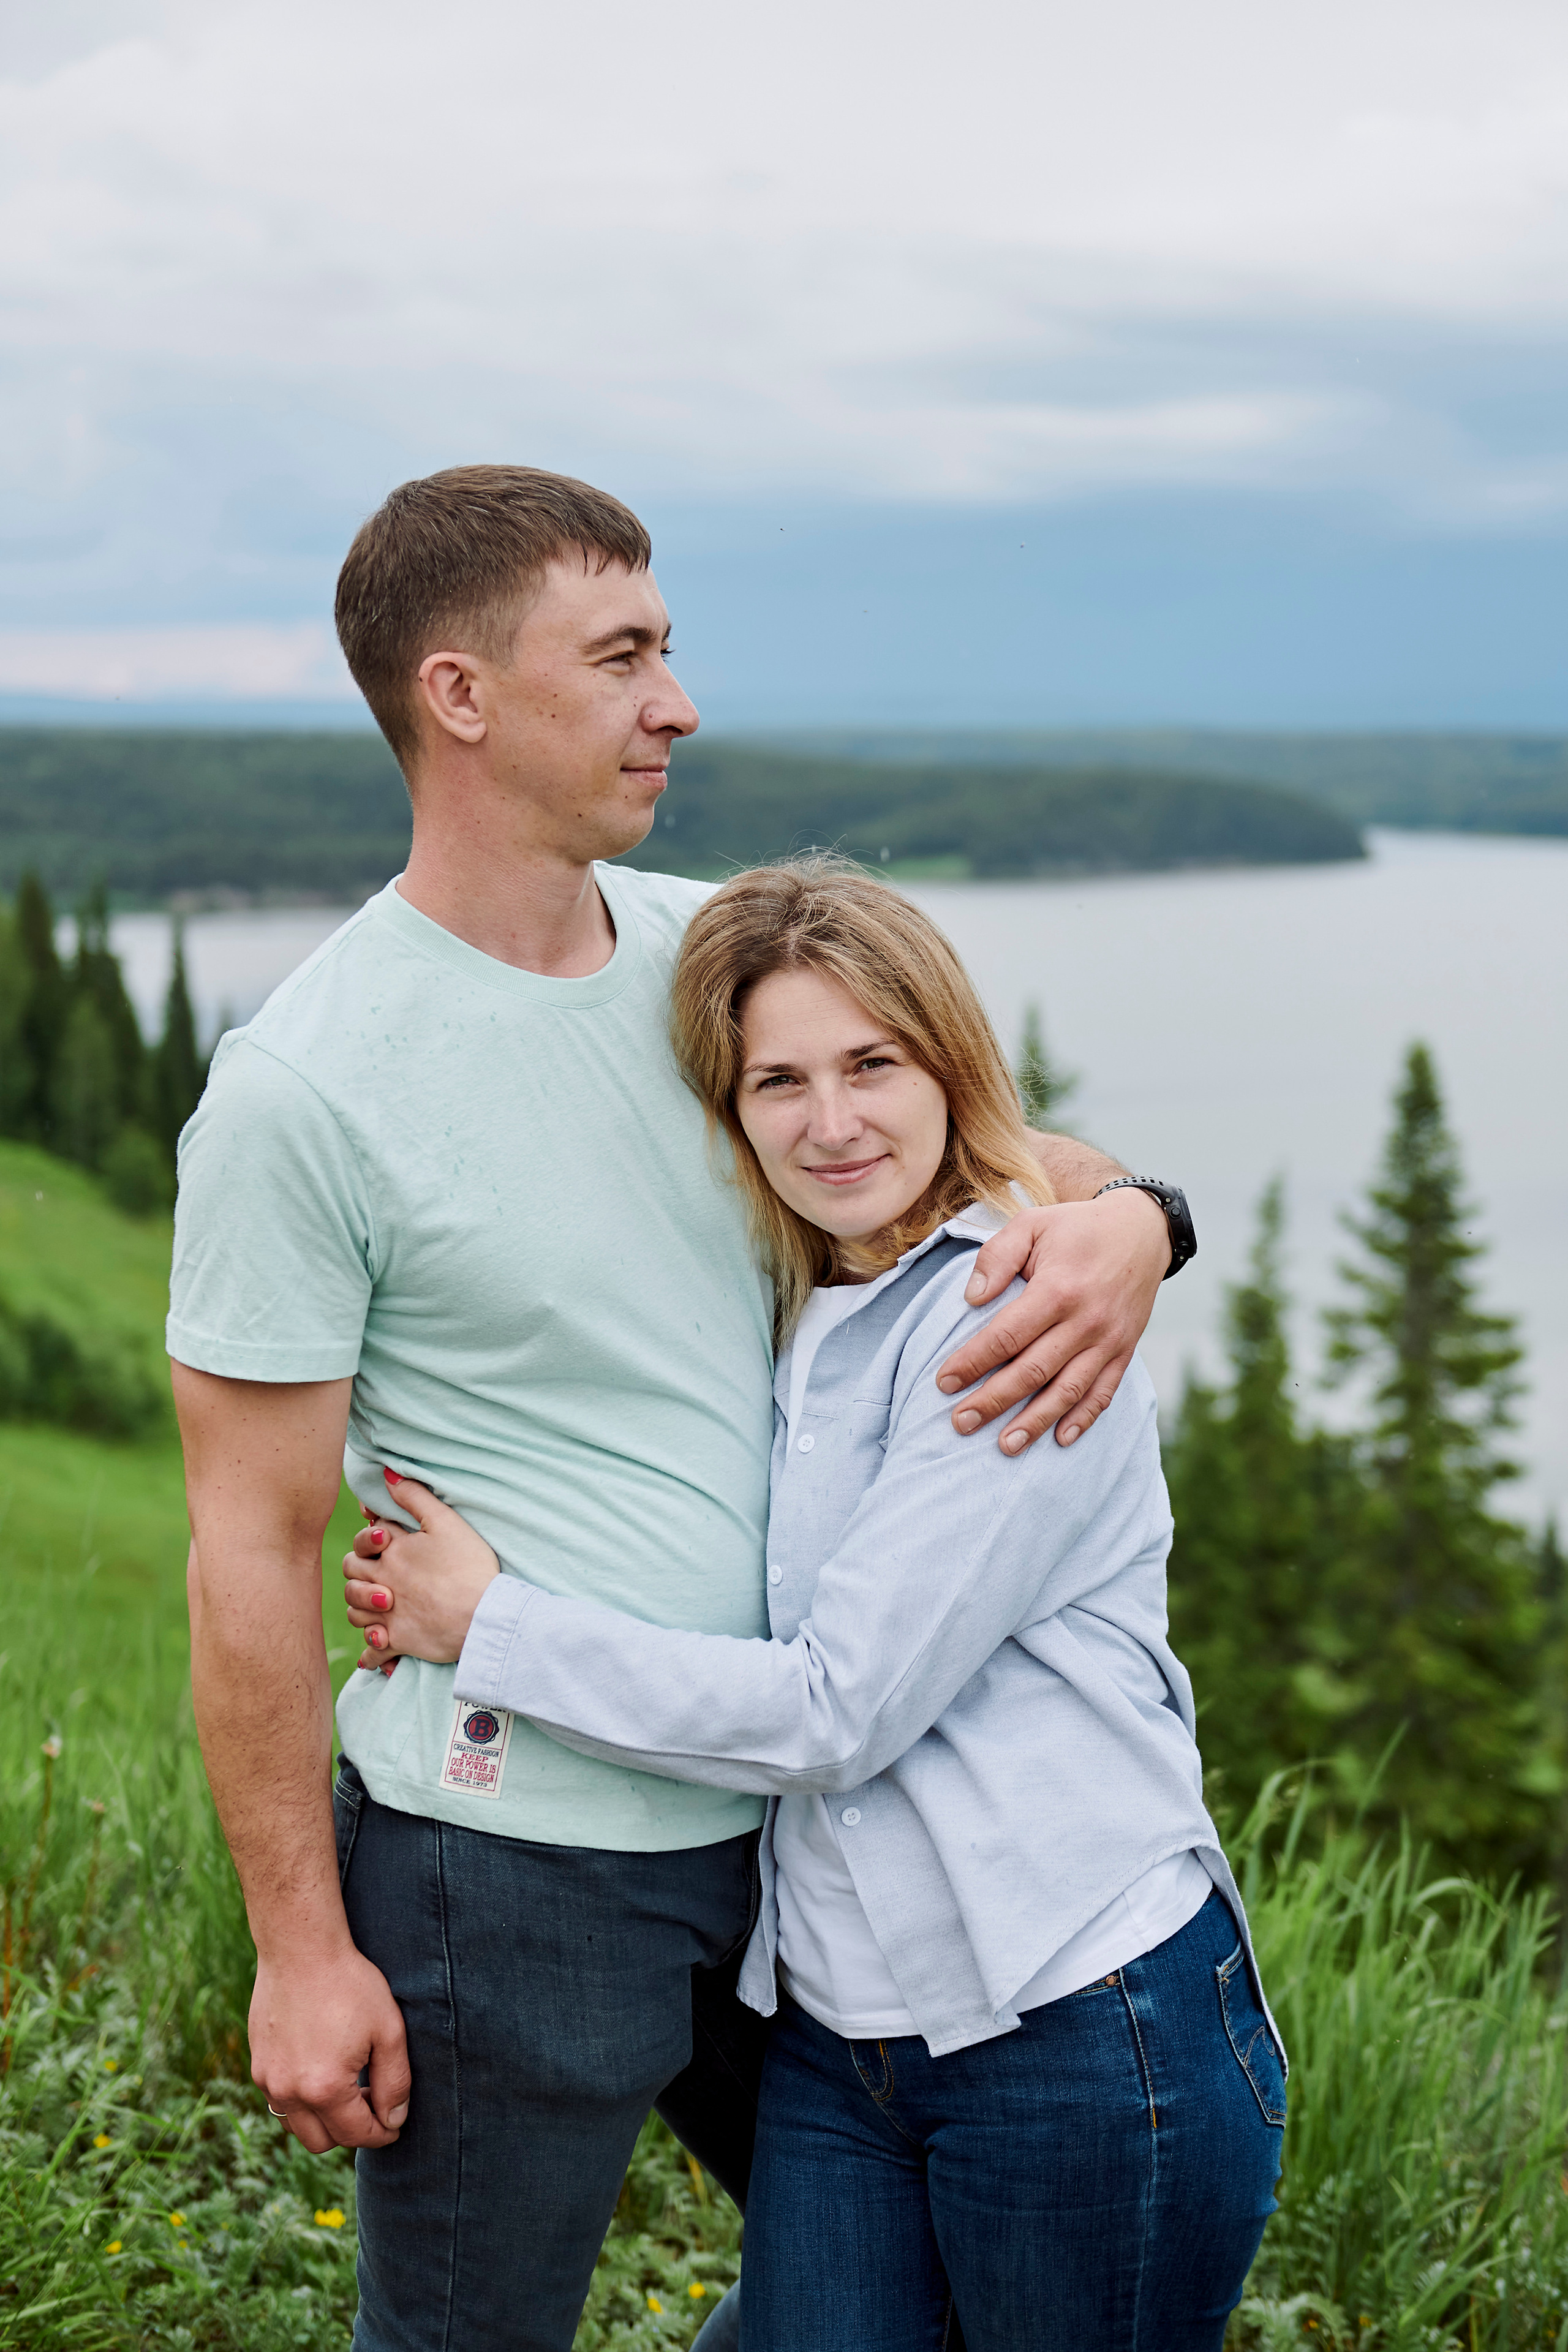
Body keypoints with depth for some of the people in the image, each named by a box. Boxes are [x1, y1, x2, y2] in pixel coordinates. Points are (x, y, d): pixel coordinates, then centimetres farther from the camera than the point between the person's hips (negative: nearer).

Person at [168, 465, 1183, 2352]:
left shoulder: (714, 951, 3)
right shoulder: (300, 1093, -16)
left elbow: (982, 1144, 11)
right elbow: (253, 1551, -12)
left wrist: (1121, 1217, -13)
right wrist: (302, 1946, -10)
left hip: (771, 1819, 7)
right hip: (506, 1866, -6)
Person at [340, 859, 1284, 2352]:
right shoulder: (784, 1322, 8)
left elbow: (838, 1708, -20)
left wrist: (494, 1628, -13)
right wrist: (435, 1599, -1)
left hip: (1084, 2031, -7)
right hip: (834, 2032, 7)